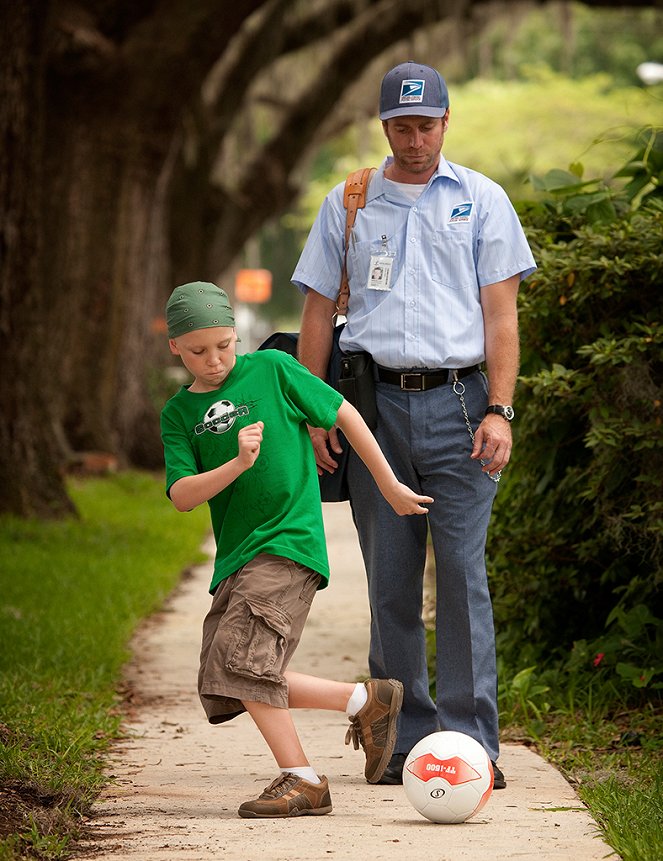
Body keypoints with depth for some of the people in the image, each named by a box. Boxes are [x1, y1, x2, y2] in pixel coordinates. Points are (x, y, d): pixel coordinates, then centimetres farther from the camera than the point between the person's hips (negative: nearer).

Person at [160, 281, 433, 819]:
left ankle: (301, 780, -10)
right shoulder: (179, 413, 9)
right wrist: (237, 465, -20)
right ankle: (365, 700, 8)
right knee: (224, 687, 0)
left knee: (238, 659, -20)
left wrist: (390, 486, 12)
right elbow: (182, 496, -3)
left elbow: (345, 415, 8)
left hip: (288, 543, -6)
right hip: (235, 556, 6)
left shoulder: (273, 370, 0)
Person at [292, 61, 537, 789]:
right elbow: (318, 311, 13)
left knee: (463, 573, -8)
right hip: (375, 402, 2)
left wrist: (498, 411, -7)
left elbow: (501, 313, 4)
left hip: (458, 402, -2)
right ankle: (406, 740, 8)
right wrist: (313, 414, 4)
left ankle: (471, 742, -5)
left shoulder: (481, 201, 9)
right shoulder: (346, 205, 13)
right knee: (390, 580, 2)